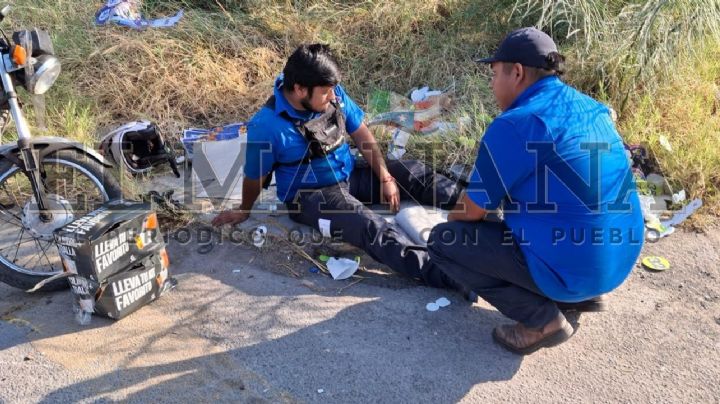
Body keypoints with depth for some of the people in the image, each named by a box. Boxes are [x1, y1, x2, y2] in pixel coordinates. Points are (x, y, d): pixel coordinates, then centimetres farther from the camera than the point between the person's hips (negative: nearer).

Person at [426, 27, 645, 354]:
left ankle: (543, 319, -2)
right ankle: (586, 292, 19)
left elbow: (472, 211, -8)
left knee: (443, 241, -2)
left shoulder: (515, 125, -18)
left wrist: (450, 220, 14)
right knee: (514, 199, 30)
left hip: (570, 268, -8)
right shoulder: (589, 107, 7)